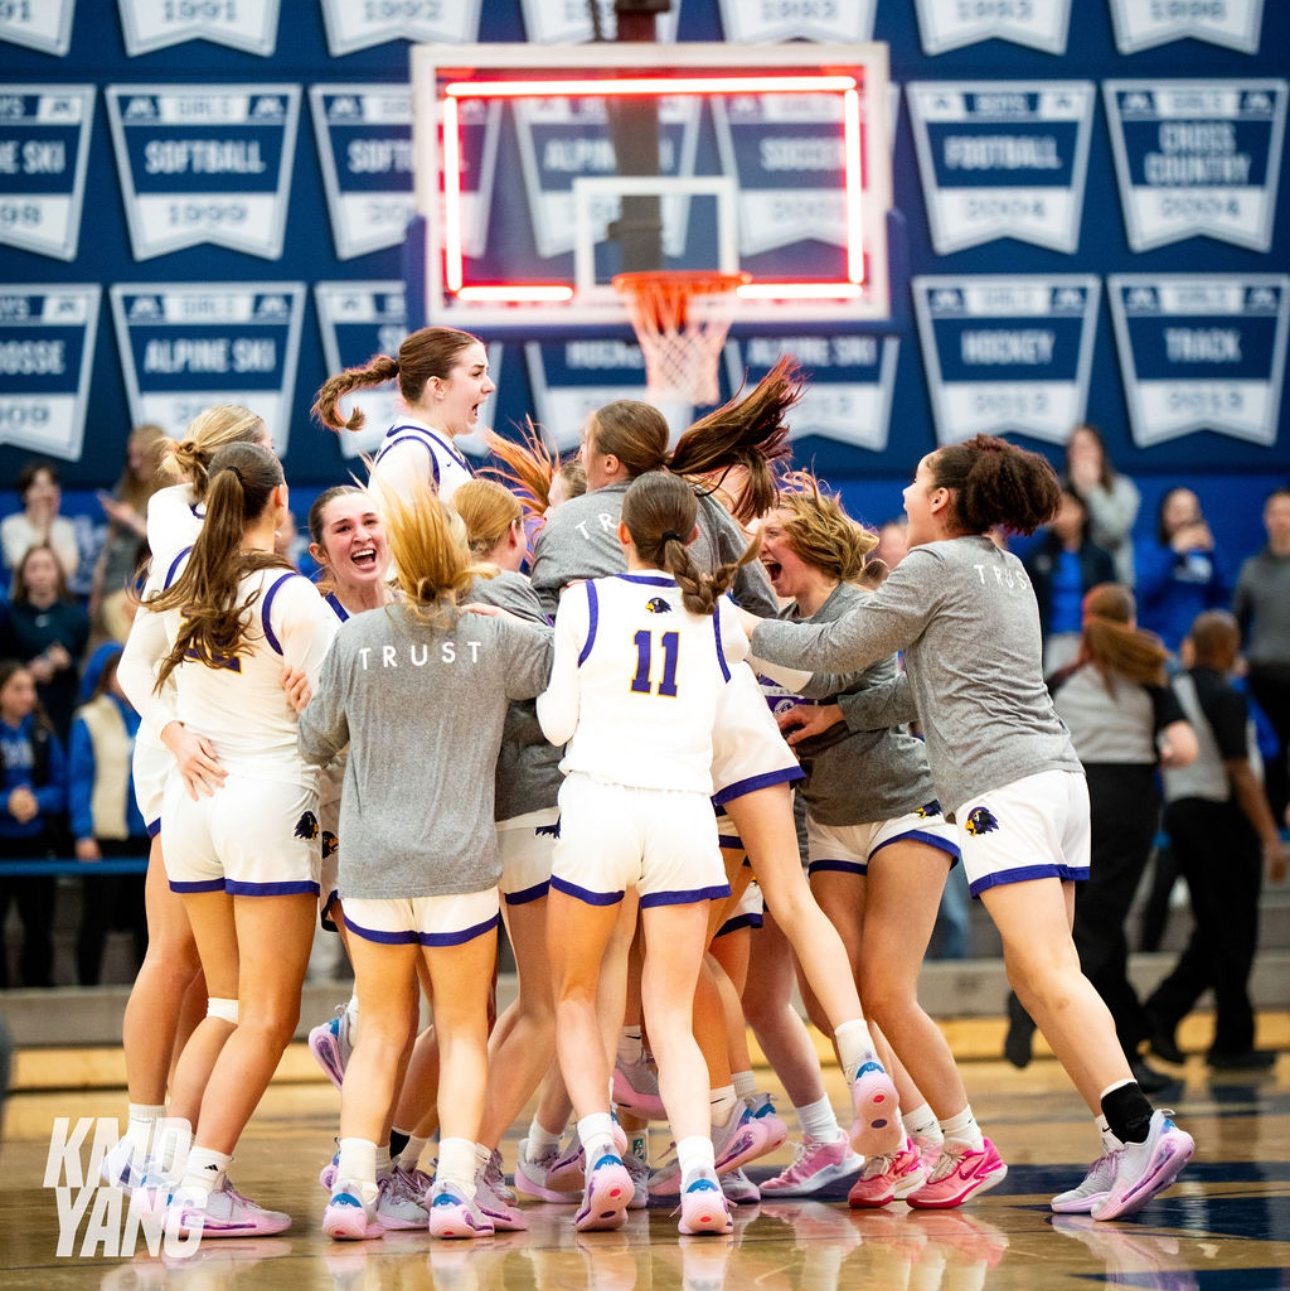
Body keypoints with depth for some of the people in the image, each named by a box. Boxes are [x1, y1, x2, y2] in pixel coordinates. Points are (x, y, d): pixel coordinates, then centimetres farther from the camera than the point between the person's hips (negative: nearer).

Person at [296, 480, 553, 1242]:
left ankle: (353, 1184, 4)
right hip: (461, 866, -1)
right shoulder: (496, 641, -4)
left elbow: (315, 742, 9)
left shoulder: (356, 641, -2)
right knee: (464, 1030, 10)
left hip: (370, 866, 1)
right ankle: (456, 1186, -1)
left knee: (383, 1032, 13)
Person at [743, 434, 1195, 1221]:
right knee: (1038, 975, 6)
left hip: (1003, 786, -9)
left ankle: (1141, 1130, -27)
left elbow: (840, 647, 3)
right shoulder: (1007, 570, 23)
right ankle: (1124, 1145, -3)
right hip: (1058, 774, 9)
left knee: (1046, 972, -16)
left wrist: (749, 630, 15)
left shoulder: (936, 565, -2)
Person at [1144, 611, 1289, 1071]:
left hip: (1178, 810, 8)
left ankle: (1161, 1013, 2)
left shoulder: (1172, 692, 9)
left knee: (1210, 930, 15)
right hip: (1221, 814, -8)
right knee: (1235, 933, 1)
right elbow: (1240, 774, -20)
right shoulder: (1225, 697, -16)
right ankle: (1232, 1041, 6)